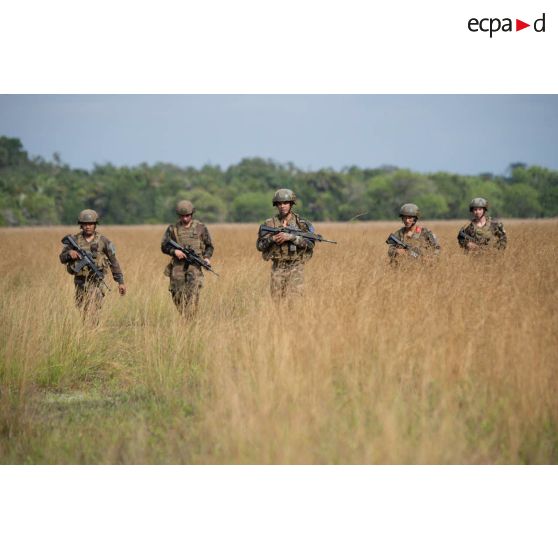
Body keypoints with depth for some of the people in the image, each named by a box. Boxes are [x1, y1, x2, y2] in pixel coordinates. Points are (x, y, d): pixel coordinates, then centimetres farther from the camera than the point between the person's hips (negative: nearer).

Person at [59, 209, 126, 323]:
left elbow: (114, 262, 3)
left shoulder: (103, 241, -2)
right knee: (81, 312, 13)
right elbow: (62, 258, 6)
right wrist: (69, 253, -17)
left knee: (91, 313, -17)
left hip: (95, 282, -4)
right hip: (80, 282, 4)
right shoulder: (75, 240, 2)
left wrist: (121, 282, 2)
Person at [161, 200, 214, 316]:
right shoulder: (173, 228, 6)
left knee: (193, 293, -18)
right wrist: (174, 251, -12)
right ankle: (182, 317, 22)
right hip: (178, 266, 2)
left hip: (194, 265, -2)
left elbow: (209, 246, 13)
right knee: (177, 295, 3)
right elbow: (164, 246, 8)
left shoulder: (200, 228, 6)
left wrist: (206, 257, -6)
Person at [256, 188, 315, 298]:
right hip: (277, 268, 2)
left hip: (295, 268, -2)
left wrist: (290, 237, -19)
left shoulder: (301, 223, 1)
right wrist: (272, 239, -12)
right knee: (277, 300, 2)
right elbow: (259, 246, 6)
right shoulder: (270, 224, 7)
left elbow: (310, 243, -10)